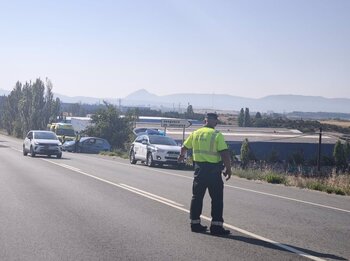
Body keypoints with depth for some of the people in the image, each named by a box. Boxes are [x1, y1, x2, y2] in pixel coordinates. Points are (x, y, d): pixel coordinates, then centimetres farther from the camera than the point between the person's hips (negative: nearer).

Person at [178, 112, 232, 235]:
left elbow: (184, 147, 21)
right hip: (213, 170, -5)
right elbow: (225, 154, -17)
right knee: (217, 199, 2)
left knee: (197, 197, 15)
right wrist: (228, 169, -6)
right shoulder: (217, 135, -10)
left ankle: (195, 223, 20)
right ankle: (216, 226, -1)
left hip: (199, 168, 5)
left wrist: (181, 156, 42)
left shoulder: (195, 133, 6)